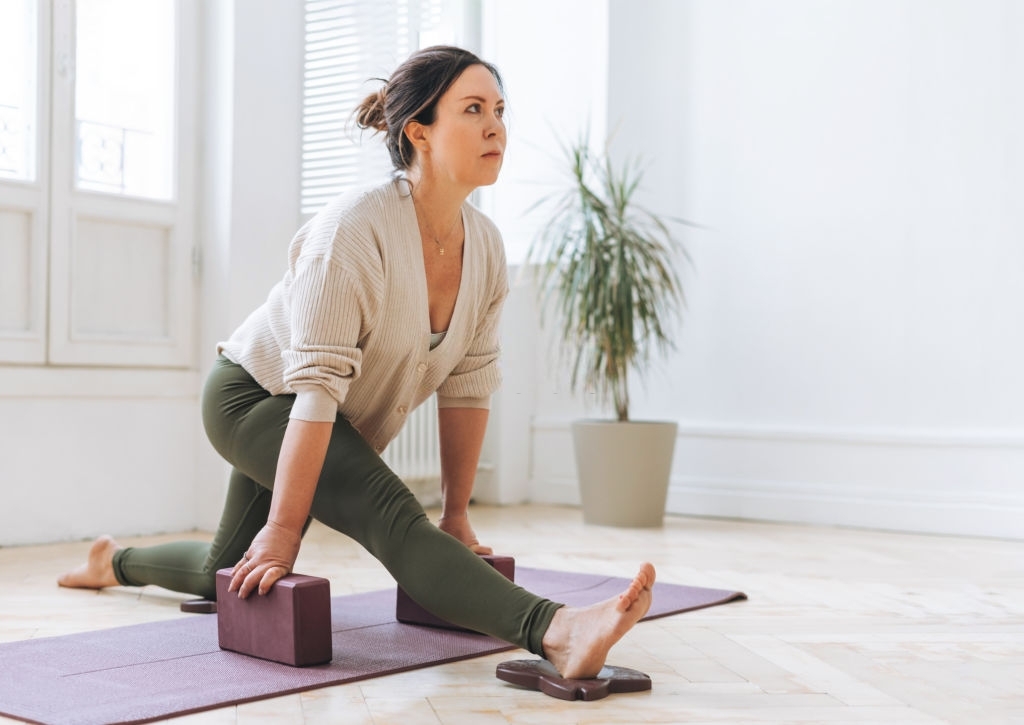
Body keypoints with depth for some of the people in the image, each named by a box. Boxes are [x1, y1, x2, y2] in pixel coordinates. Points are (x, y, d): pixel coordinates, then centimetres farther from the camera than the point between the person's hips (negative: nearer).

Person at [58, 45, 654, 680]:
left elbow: (469, 385, -4)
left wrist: (456, 516, 0)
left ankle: (116, 560, 53)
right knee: (391, 517, -33)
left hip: (340, 429, 8)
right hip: (253, 394, -8)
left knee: (227, 573, 24)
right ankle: (555, 633, -48)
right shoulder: (356, 229, -30)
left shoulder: (485, 245, -9)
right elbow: (316, 389, -32)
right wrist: (283, 529, -30)